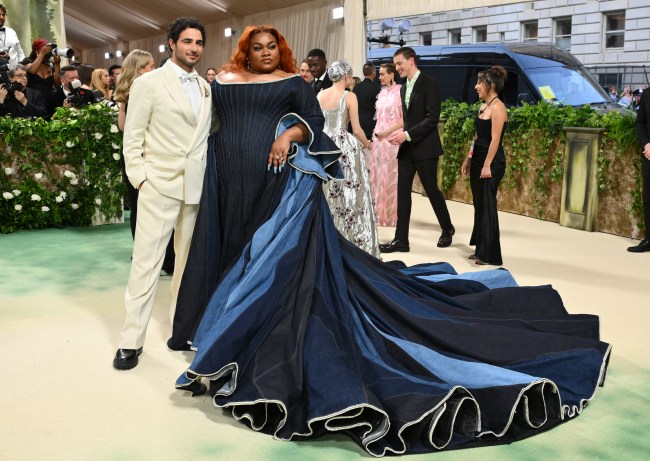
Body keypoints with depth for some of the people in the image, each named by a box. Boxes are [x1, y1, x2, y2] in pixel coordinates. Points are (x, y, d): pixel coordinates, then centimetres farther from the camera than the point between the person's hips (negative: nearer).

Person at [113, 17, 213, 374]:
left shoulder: (206, 88, 12)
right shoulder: (148, 83, -2)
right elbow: (132, 139, -3)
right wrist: (140, 180, -11)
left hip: (198, 187, 5)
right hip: (159, 185, -5)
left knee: (189, 261, 12)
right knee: (146, 262, -4)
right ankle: (131, 341, 3)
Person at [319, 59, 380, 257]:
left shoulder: (319, 95, 5)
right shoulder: (349, 96, -9)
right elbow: (356, 130, -9)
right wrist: (366, 144, 9)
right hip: (345, 148, -5)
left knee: (327, 196, 13)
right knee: (351, 196, 2)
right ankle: (356, 245, 6)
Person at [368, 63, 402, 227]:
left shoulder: (399, 92, -9)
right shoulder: (382, 92, 13)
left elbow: (404, 120, -13)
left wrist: (386, 132, -15)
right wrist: (375, 135, 8)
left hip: (391, 139, -7)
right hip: (379, 138, 7)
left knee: (390, 177, 0)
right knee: (378, 176, 9)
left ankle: (392, 214, 10)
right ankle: (380, 212, 18)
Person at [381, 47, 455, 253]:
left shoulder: (429, 84, -9)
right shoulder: (403, 89, 15)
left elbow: (432, 118, -16)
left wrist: (407, 134, -20)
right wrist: (401, 133, 0)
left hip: (425, 148, -7)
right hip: (406, 149, 7)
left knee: (431, 190, 3)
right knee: (402, 192, 2)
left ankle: (447, 229, 26)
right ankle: (401, 239, 4)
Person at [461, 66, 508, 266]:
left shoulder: (497, 107, -13)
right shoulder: (483, 106, 14)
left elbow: (495, 139, -19)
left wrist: (487, 165, -22)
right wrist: (468, 159, 18)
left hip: (491, 163, -9)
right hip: (478, 159, 9)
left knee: (487, 207, -5)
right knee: (479, 205, 12)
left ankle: (490, 255, 1)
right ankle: (481, 249, 20)